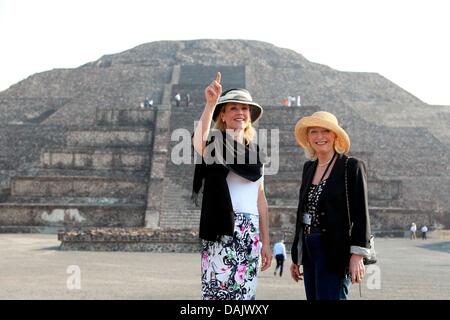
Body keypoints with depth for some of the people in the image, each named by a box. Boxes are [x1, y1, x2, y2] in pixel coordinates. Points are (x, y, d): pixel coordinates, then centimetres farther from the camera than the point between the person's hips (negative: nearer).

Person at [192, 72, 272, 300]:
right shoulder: (215, 142, 2)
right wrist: (210, 104, -38)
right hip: (222, 230, -5)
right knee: (219, 290, -12)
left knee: (245, 292, 3)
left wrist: (265, 242, 14)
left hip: (251, 232, 5)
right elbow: (198, 143, -25)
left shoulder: (256, 152, 18)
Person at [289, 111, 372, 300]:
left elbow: (361, 214, -8)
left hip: (335, 252, -6)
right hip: (309, 252, 7)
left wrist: (357, 255, -16)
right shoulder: (309, 168, 13)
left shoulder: (352, 167, -5)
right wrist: (296, 257, 18)